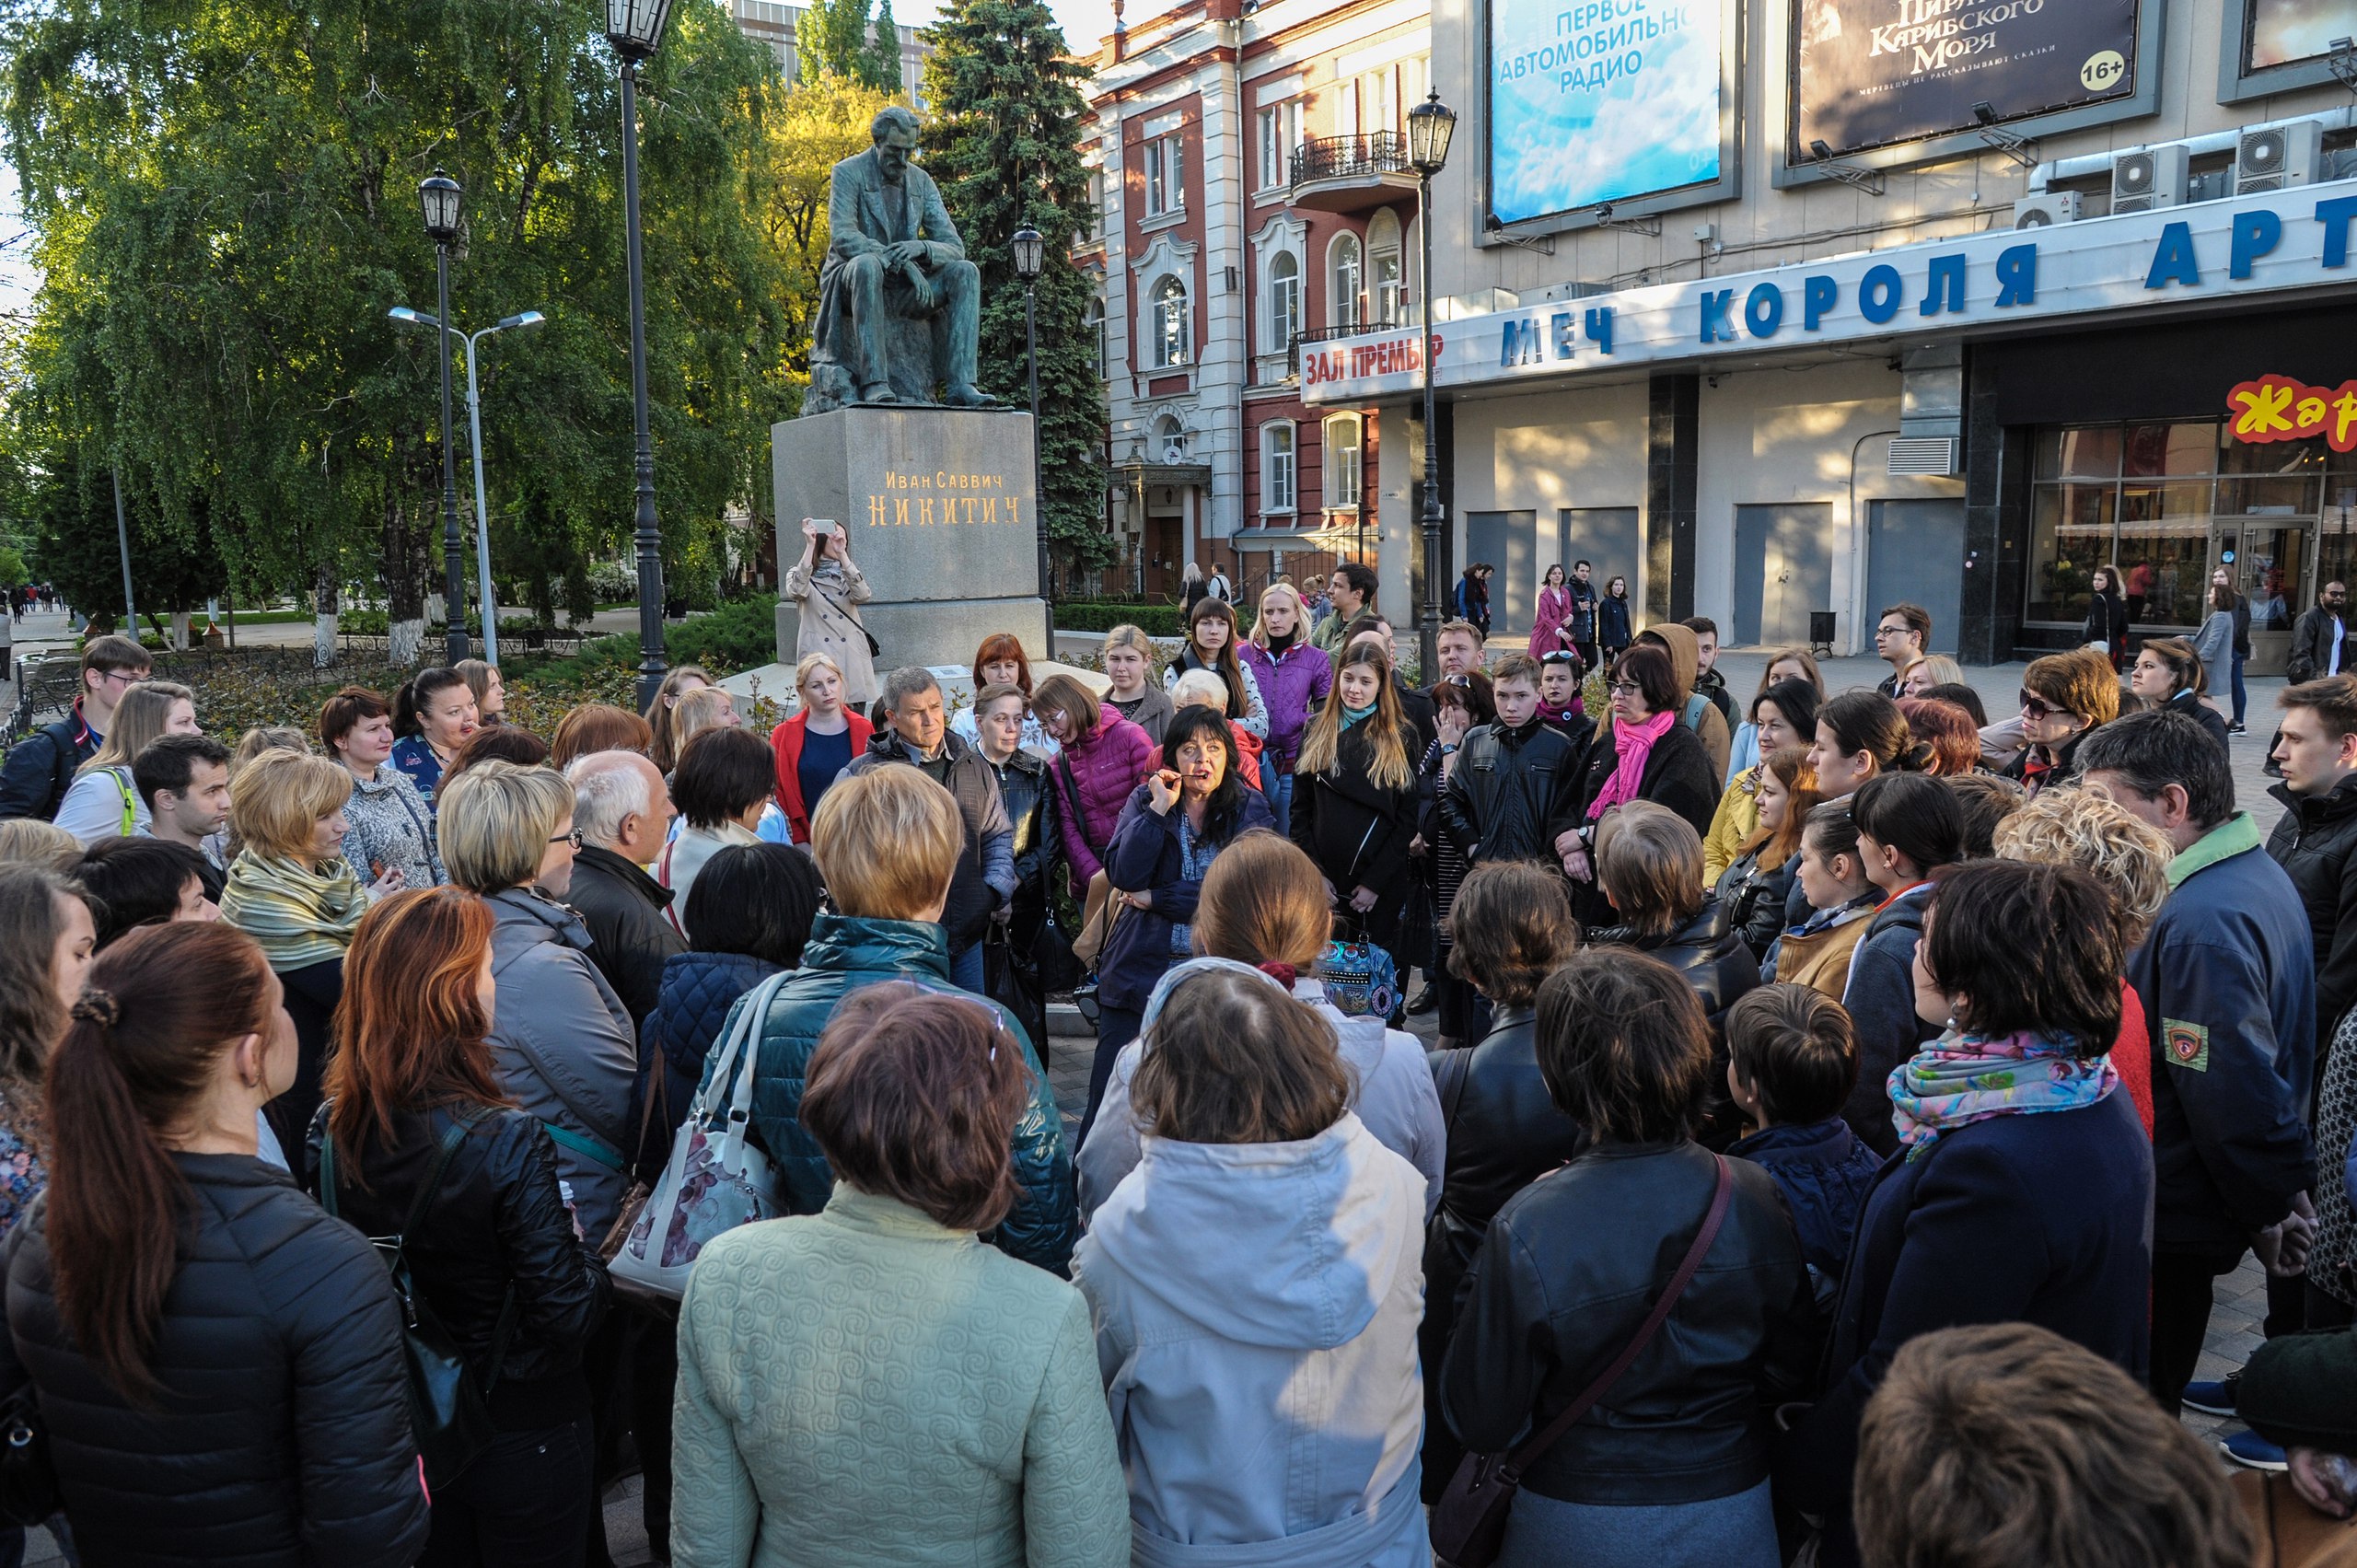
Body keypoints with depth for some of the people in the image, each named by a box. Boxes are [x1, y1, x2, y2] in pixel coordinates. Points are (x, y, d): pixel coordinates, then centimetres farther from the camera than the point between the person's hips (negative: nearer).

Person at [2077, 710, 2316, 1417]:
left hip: (2169, 1224, -10)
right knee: (2148, 1394, 22)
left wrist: (2274, 1203, -13)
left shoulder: (2202, 921, -27)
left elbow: (2232, 1089, -25)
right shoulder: (2257, 875, 7)